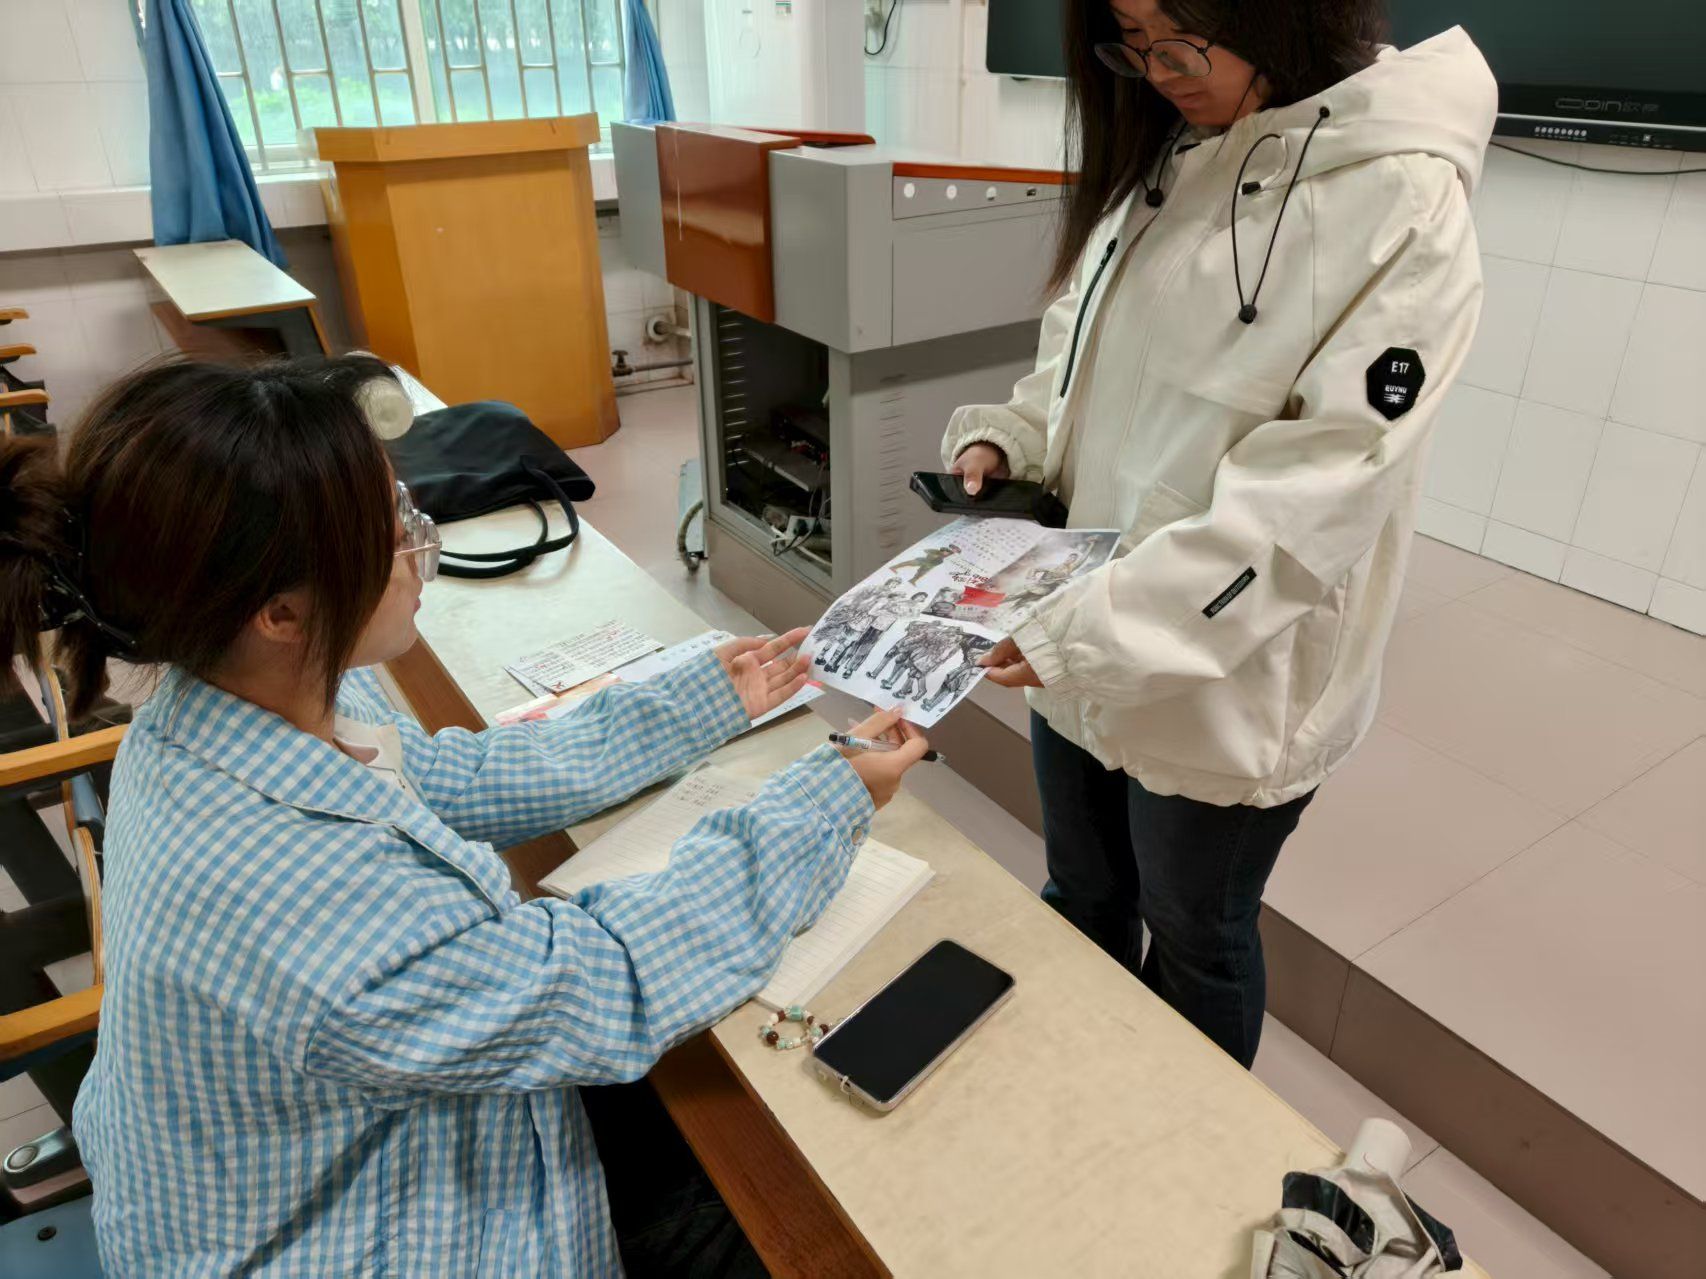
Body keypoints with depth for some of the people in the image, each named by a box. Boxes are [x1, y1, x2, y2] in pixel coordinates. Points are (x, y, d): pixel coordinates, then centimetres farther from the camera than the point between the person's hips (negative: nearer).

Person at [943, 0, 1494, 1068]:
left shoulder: (1403, 202, -17)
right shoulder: (1158, 157, 5)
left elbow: (1319, 487, -23)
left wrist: (1103, 629, -28)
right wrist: (1008, 437, -5)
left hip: (1225, 681, -6)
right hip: (1078, 642, 6)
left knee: (1194, 938, 18)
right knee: (1082, 899, 25)